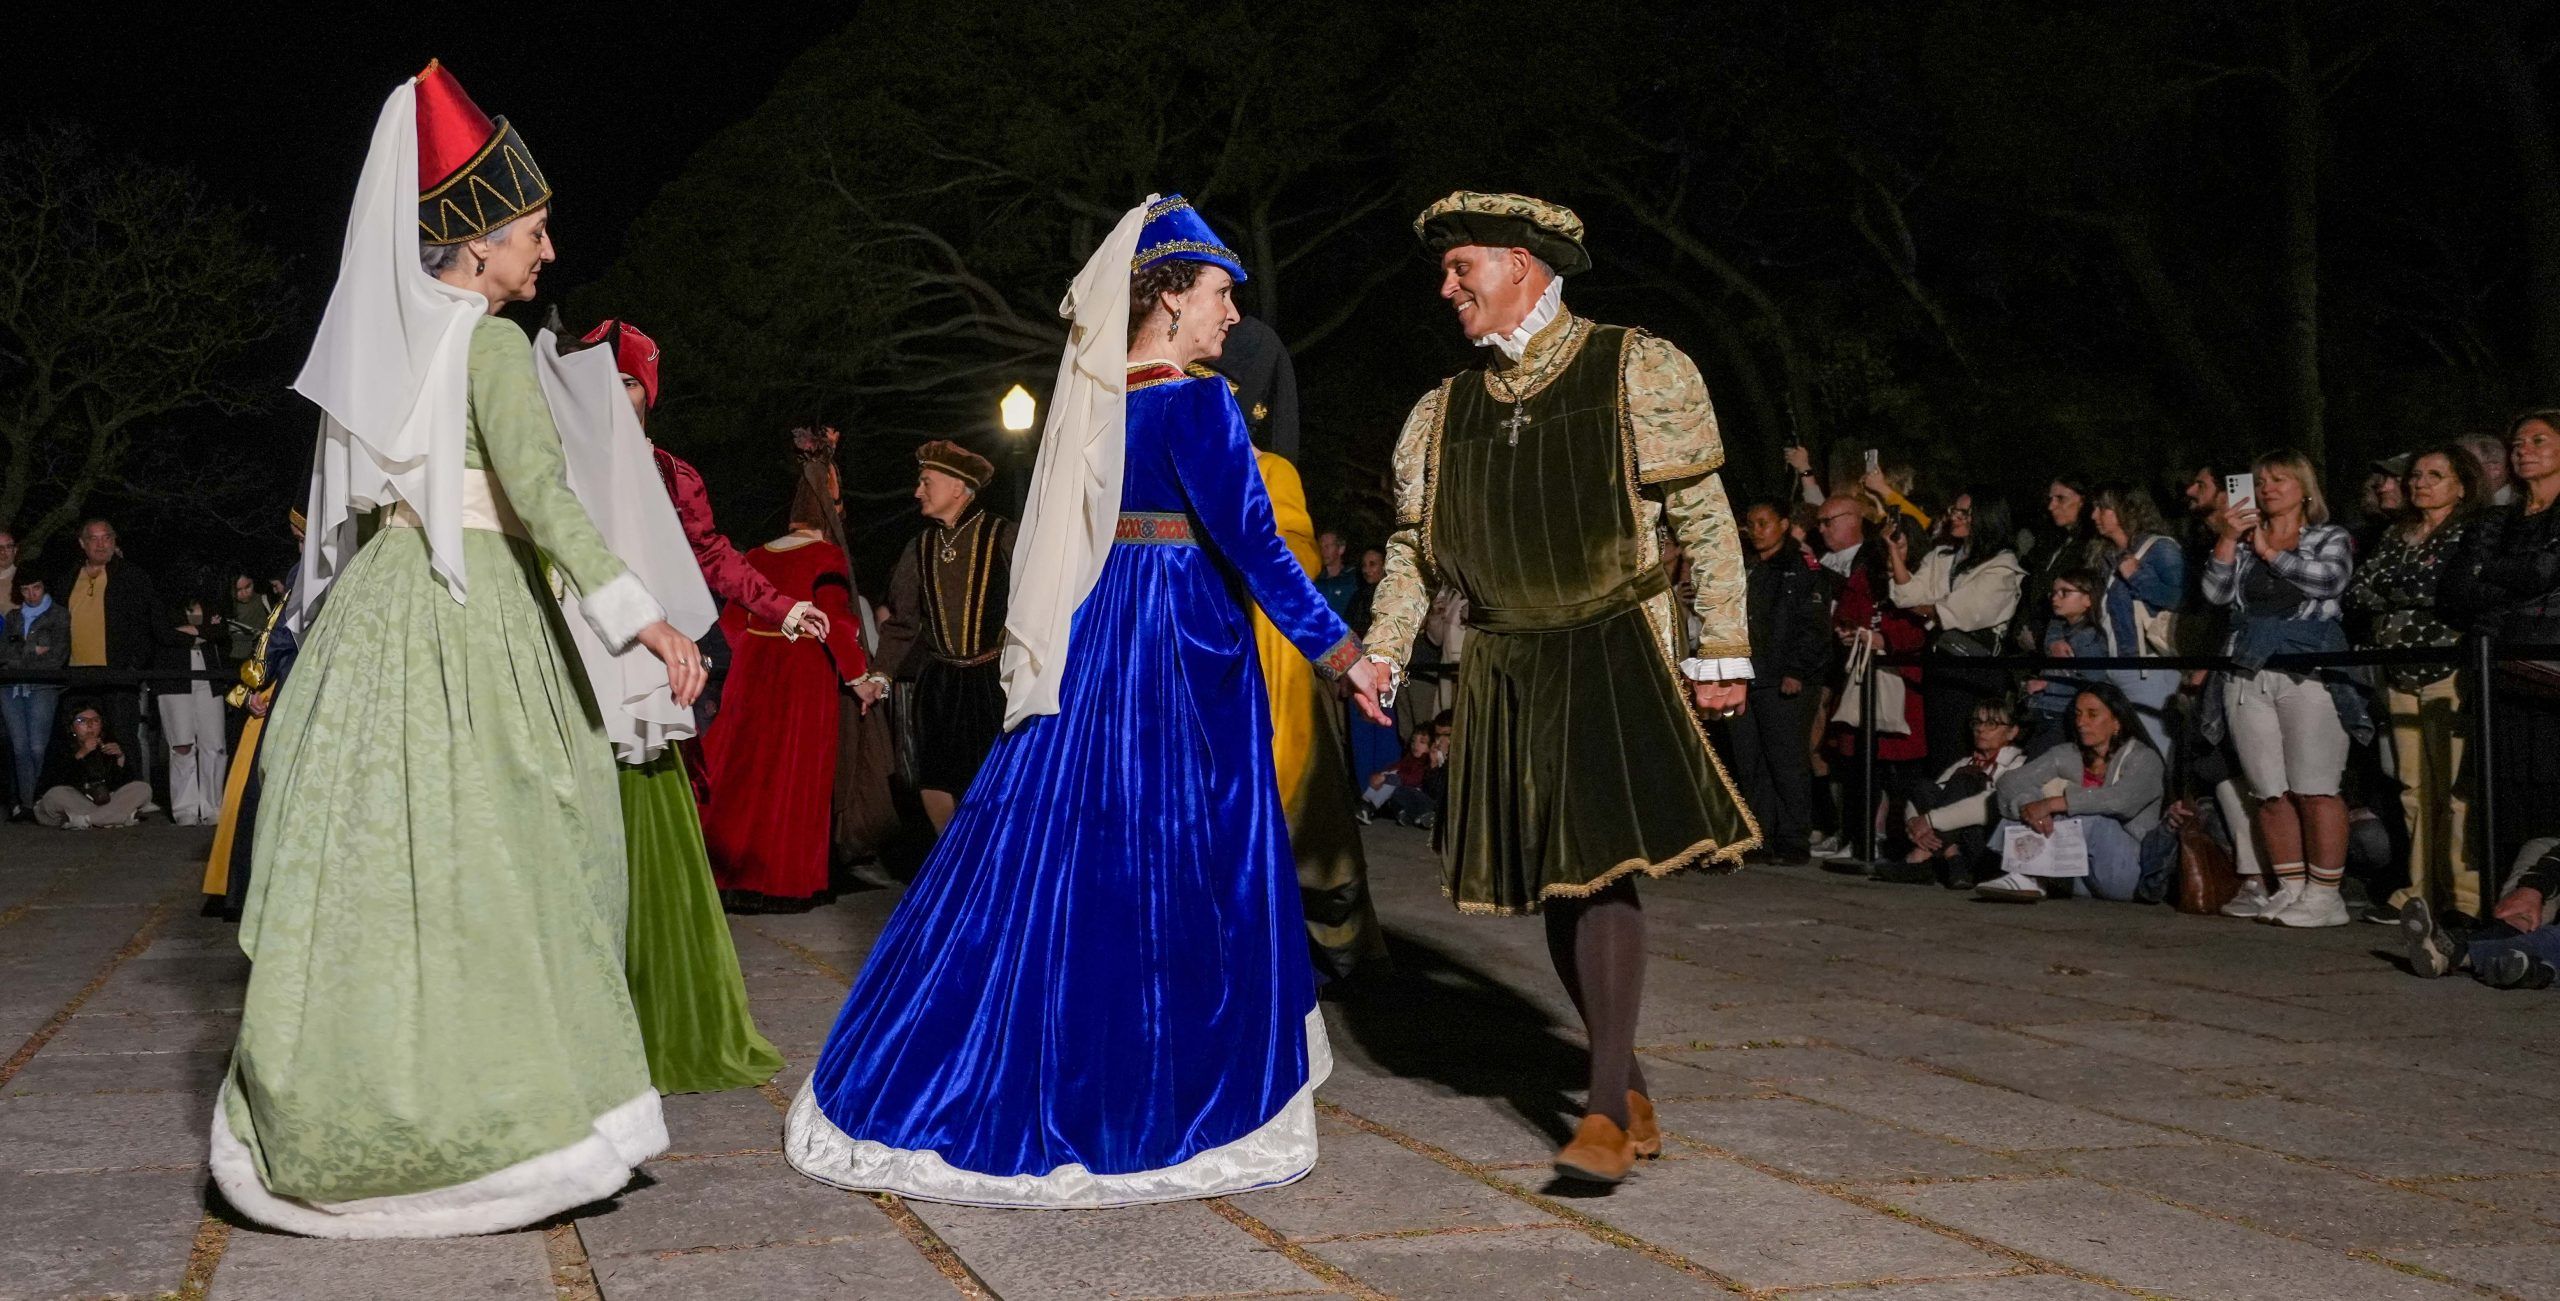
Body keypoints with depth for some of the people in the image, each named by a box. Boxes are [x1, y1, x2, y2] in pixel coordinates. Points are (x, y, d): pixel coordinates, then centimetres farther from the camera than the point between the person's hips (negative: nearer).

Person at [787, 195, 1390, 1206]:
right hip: (1181, 647, -7)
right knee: (1172, 870, 1)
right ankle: (1165, 1099, 9)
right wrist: (1337, 652, -14)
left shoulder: (1092, 392, 9)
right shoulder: (1195, 404, -13)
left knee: (1051, 848, 10)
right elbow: (1251, 542, -18)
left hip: (1089, 639, 7)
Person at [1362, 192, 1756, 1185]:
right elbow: (1412, 552, 15)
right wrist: (1376, 660, 4)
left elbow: (1704, 516, -4)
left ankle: (1606, 1112, -13)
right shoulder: (1442, 412, 12)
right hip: (1506, 667, 6)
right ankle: (1629, 1089, 20)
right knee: (1552, 880, 8)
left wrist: (1720, 651, -8)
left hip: (1614, 653, -5)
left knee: (1600, 865, -16)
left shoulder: (1638, 371, -2)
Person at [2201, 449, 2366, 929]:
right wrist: (2227, 540, -2)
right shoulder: (2243, 543, 21)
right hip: (2248, 676, 4)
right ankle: (2291, 889, 7)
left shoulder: (2331, 538, 11)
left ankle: (2325, 894, -6)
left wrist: (2269, 553, 0)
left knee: (2314, 790, -9)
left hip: (2309, 672, -4)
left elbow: (2331, 579, -9)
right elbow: (2216, 592, 8)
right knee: (2270, 793, 1)